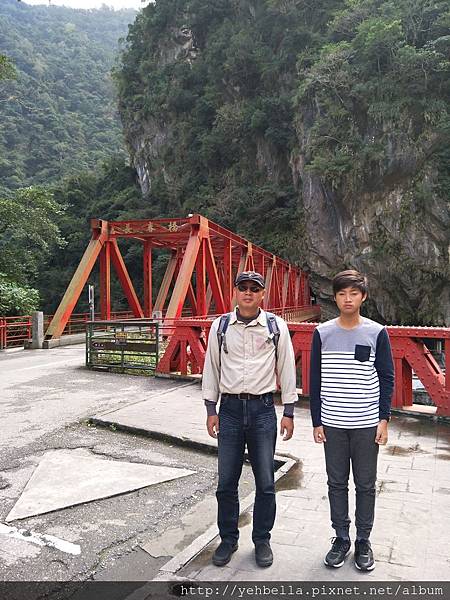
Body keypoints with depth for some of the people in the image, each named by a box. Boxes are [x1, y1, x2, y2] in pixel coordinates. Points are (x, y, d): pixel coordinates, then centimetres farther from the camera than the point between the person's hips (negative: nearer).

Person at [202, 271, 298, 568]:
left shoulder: (276, 326, -2)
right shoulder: (220, 326, 1)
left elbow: (287, 369, 3)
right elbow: (211, 369, 7)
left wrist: (289, 412, 2)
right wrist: (211, 410, 5)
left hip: (263, 409, -1)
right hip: (230, 409, 1)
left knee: (265, 482, 8)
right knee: (226, 482, 10)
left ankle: (262, 540, 29)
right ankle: (228, 539, 30)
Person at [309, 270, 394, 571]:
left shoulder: (377, 333, -4)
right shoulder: (323, 333, -1)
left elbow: (387, 378, 1)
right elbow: (315, 380, 3)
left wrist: (384, 419, -4)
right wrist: (317, 421, 2)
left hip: (367, 424, -1)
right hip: (332, 424, 1)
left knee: (366, 484, 10)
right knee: (337, 483, 12)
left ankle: (363, 541, 28)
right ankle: (341, 538, 29)